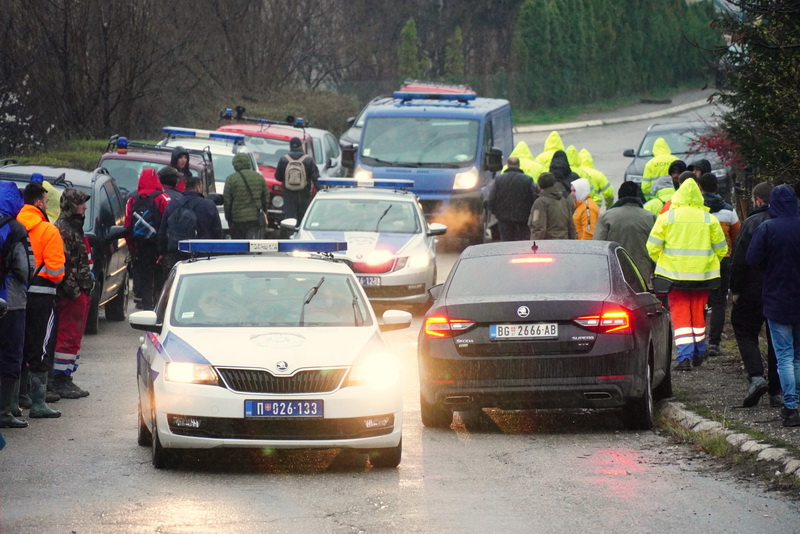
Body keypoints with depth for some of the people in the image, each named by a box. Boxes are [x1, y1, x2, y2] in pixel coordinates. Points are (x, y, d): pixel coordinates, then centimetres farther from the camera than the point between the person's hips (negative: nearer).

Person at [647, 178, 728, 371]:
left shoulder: (666, 218, -3)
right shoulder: (709, 219, 1)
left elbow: (652, 248, -4)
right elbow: (721, 249, 6)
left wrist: (662, 263, 13)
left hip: (674, 275, -2)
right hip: (702, 275, 2)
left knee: (680, 317, 0)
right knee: (698, 315, 16)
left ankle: (685, 357, -12)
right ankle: (699, 354, 26)